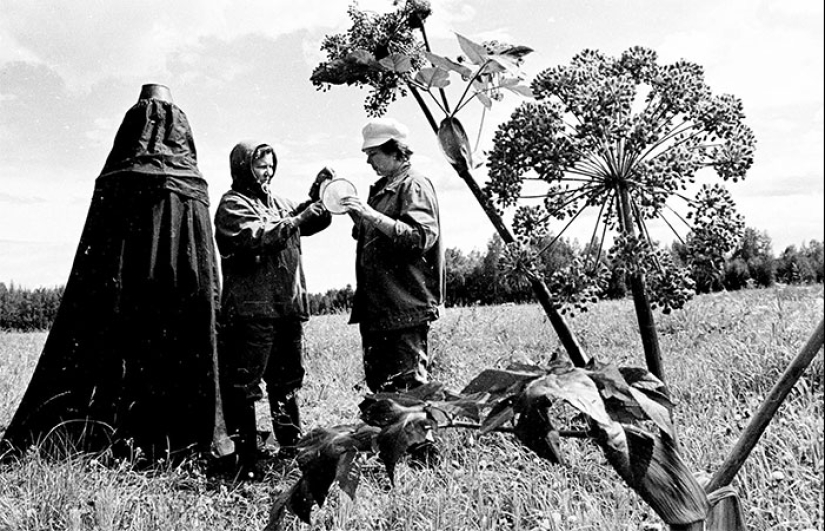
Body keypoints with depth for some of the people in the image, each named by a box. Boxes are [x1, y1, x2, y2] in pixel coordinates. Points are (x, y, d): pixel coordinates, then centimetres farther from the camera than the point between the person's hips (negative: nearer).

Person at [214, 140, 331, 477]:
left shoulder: (277, 203, 19)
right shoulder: (233, 205, -3)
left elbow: (316, 221, 20)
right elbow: (258, 237, -19)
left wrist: (317, 198, 2)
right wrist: (298, 219, -22)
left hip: (288, 307, 8)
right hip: (251, 310, -8)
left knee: (287, 380, 16)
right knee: (243, 385, -2)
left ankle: (292, 447, 28)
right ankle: (245, 456, 6)